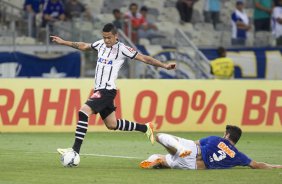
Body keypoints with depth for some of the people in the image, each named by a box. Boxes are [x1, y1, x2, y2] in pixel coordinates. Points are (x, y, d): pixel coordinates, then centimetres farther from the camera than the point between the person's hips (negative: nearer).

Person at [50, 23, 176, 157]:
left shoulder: (121, 49, -8)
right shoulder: (101, 44, 11)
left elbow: (143, 58, -6)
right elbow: (84, 46, 28)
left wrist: (164, 65, -12)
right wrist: (63, 42, 30)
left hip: (107, 90, -8)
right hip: (99, 90, 8)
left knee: (83, 112, -22)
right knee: (112, 125, 16)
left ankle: (75, 150, -23)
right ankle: (145, 128, 32)